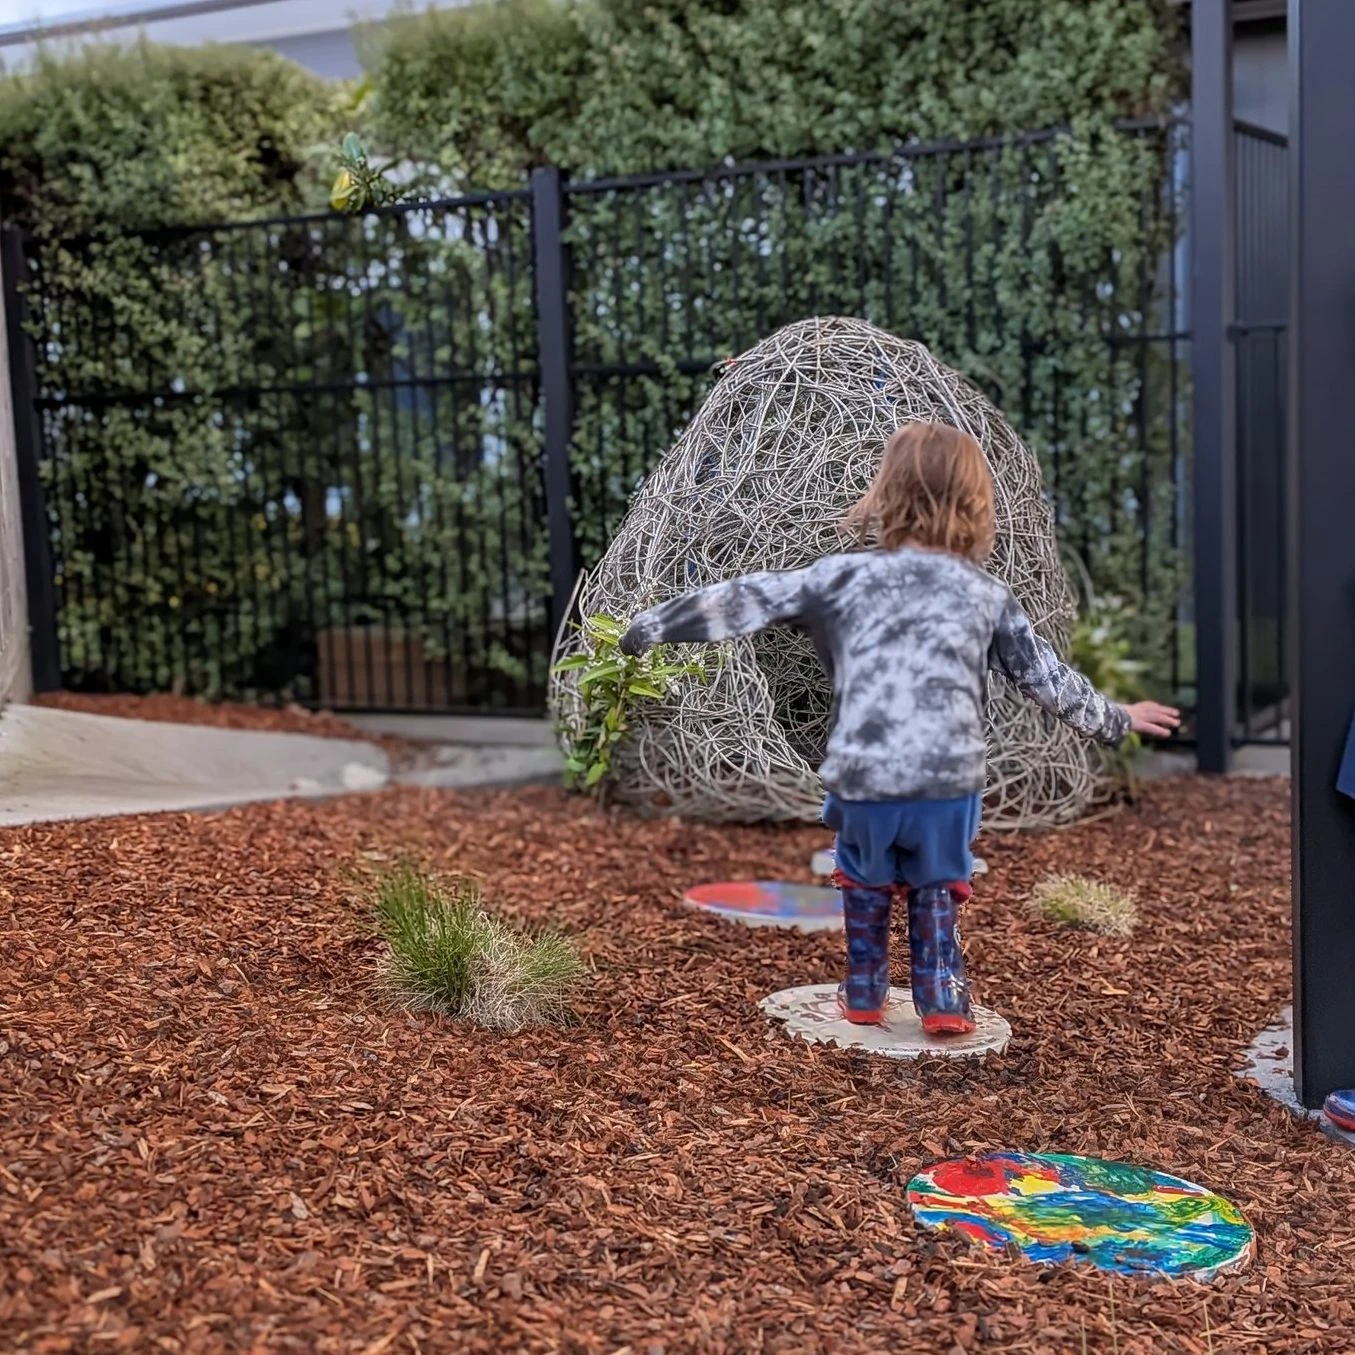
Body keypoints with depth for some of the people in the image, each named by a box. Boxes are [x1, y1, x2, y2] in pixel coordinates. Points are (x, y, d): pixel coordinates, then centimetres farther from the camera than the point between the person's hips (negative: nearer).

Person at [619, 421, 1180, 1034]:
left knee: (866, 885, 24)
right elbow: (1048, 677, 15)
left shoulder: (843, 574, 3)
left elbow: (745, 601, 4)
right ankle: (943, 1001, 21)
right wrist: (1116, 720, 31)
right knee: (937, 890, 22)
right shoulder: (987, 592, 8)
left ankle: (864, 994, 34)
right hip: (950, 778, 0)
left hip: (862, 776, 0)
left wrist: (650, 626, 13)